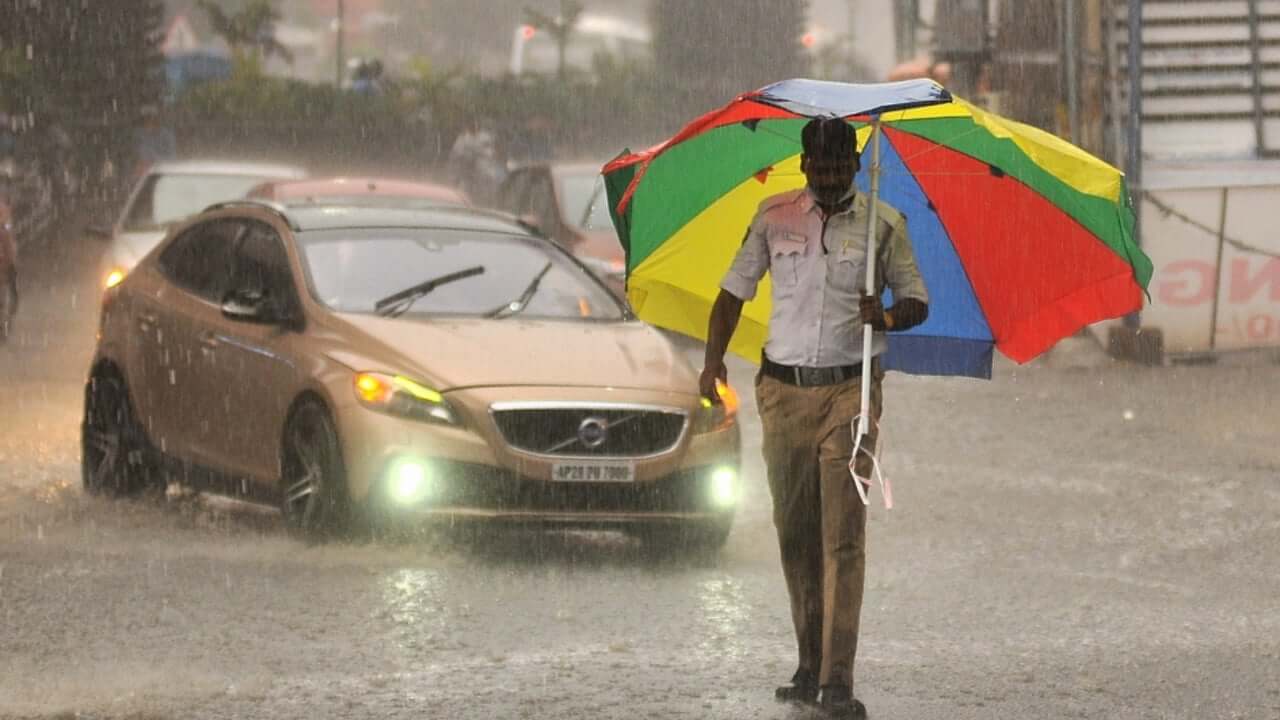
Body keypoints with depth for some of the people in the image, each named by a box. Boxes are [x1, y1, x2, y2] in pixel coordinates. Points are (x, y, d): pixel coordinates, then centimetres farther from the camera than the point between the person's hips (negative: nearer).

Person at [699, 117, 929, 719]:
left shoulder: (883, 224, 1)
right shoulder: (774, 217, 6)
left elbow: (916, 301, 7)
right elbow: (735, 289, 13)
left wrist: (889, 315, -17)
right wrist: (714, 359, -1)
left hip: (850, 388, -3)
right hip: (783, 389, 3)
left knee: (843, 534, -11)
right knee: (794, 533, 6)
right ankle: (809, 664, 17)